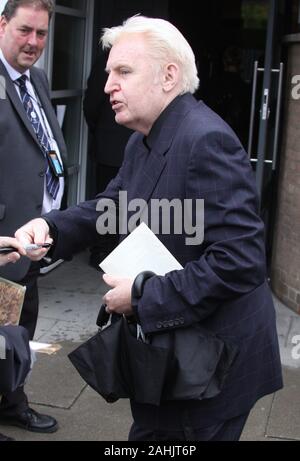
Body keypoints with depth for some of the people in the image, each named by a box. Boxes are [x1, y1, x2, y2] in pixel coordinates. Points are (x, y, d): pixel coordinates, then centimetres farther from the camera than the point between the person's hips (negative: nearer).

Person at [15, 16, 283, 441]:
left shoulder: (207, 140, -25)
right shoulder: (142, 142, 6)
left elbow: (240, 262, -31)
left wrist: (142, 297, -24)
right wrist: (50, 227, -8)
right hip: (164, 346, 9)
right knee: (150, 433, 23)